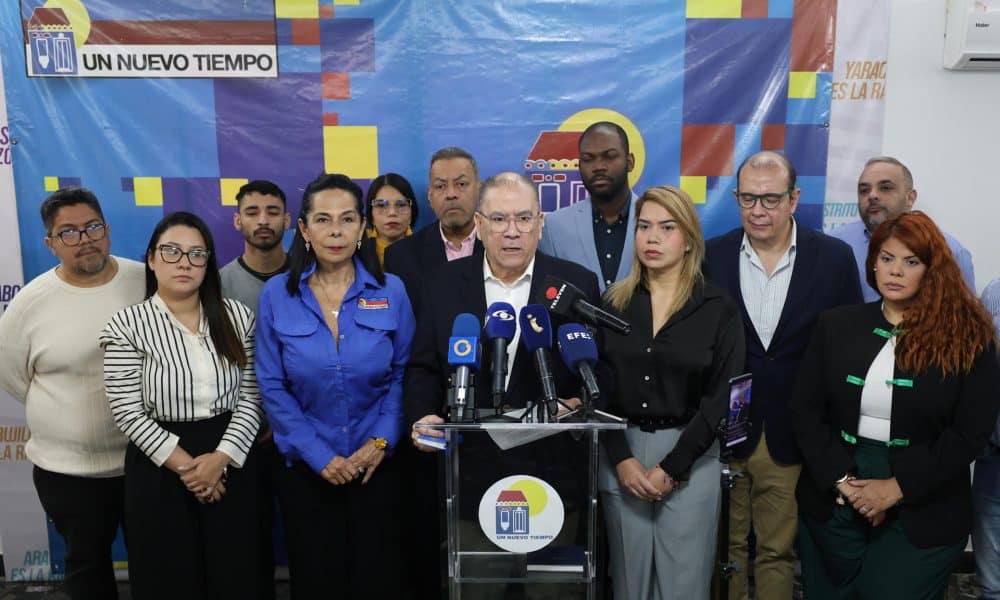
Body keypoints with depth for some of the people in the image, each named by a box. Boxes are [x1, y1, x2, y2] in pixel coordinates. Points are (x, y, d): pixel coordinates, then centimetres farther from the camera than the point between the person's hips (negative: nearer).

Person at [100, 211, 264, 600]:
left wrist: (221, 458, -12)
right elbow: (128, 412, -10)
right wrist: (184, 464, -14)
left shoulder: (237, 317, 2)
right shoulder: (127, 325, -5)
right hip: (158, 469, -2)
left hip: (231, 465, 2)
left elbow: (251, 396, -1)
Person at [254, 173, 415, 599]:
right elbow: (272, 387, -5)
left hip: (377, 464, 0)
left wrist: (380, 442, -11)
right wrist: (319, 456, -11)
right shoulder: (276, 296, -5)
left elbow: (402, 375, 0)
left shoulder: (390, 292, -4)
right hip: (306, 469, 0)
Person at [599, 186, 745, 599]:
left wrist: (671, 468, -11)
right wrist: (621, 458, -9)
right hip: (622, 455, 2)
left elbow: (721, 398, -6)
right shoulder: (612, 303, 4)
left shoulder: (719, 309, -2)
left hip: (691, 458, -2)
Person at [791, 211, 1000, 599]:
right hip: (833, 501, 3)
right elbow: (805, 410, 0)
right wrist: (841, 480, -10)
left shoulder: (968, 337, -5)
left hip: (921, 516, -2)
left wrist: (897, 488, -14)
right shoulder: (836, 325, 2)